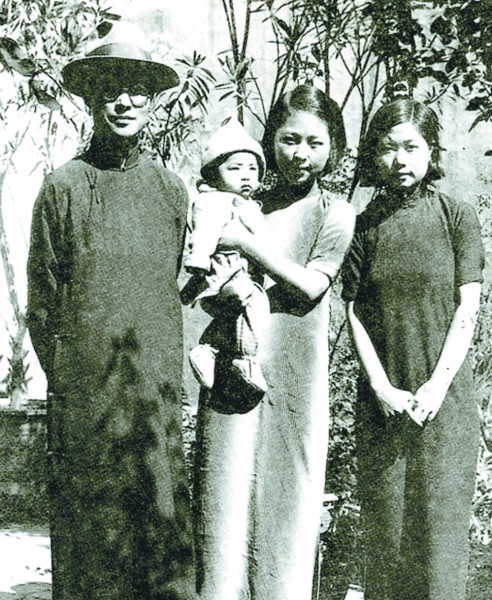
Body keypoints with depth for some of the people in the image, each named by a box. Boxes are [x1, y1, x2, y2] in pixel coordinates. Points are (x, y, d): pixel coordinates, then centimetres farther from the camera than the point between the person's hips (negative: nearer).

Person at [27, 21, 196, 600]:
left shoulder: (171, 189, 10)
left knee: (164, 520, 4)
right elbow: (41, 299, 4)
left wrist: (166, 370, 9)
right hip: (83, 394, -2)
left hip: (158, 391, 2)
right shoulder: (63, 186, 2)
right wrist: (66, 378, 1)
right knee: (86, 525, 3)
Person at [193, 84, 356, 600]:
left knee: (286, 496, 4)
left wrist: (246, 243, -10)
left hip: (294, 371, -2)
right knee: (224, 495, 3)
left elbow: (310, 285, -8)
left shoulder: (335, 213, 5)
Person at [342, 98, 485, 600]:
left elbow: (467, 310, -2)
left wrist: (437, 385, -11)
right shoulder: (364, 225, 5)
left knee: (441, 521, 1)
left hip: (445, 399, -1)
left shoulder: (457, 218, 2)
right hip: (381, 402, 1)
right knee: (384, 527, 6)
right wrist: (381, 387, -8)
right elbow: (355, 312, 2)